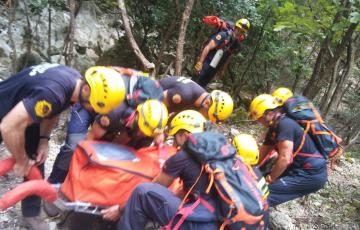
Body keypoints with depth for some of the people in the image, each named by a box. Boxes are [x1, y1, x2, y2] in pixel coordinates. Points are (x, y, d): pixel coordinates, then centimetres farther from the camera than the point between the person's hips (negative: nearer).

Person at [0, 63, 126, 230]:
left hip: (21, 110, 7)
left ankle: (31, 215, 19)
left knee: (36, 160, 7)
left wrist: (44, 140, -8)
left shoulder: (76, 81, -15)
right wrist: (22, 161, -22)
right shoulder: (53, 92, -42)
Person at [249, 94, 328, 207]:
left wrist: (269, 179, -11)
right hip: (301, 170, 10)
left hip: (311, 175, -10)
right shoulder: (274, 128, 10)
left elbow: (284, 159, -24)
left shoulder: (285, 125, -20)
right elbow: (262, 154, 14)